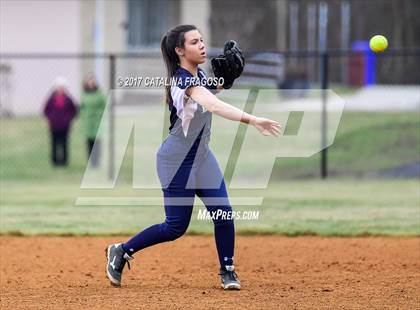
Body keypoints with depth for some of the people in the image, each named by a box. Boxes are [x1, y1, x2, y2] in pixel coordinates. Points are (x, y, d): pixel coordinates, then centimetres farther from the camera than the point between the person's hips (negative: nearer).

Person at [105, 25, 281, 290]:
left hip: (202, 157, 8)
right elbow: (214, 106, -44)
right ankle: (121, 251, 16)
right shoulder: (184, 81, -27)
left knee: (223, 213, -4)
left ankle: (228, 272, 9)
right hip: (177, 161, -8)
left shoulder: (199, 75, 1)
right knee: (176, 227, -2)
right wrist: (252, 120, -56)